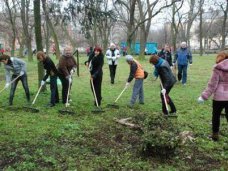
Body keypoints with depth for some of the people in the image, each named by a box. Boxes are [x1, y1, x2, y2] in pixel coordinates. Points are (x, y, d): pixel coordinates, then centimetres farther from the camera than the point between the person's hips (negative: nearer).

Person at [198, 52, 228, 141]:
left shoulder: (218, 68, -9)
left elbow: (212, 84, -11)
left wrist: (204, 96, -8)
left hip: (219, 96, -3)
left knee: (216, 115, 14)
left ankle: (215, 134, 23)